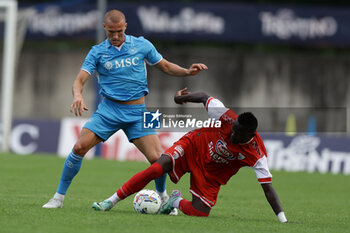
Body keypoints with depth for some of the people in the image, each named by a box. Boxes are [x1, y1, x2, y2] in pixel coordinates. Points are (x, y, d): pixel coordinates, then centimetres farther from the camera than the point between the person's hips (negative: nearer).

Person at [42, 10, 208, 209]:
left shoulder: (142, 45, 4)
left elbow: (166, 67, 14)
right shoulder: (98, 52, 1)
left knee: (157, 159, -13)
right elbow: (80, 80, -6)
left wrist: (188, 72, -4)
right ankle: (59, 198, -1)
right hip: (109, 109, 0)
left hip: (137, 112, 0)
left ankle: (162, 195, 17)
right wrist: (78, 95, -29)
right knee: (79, 148, -16)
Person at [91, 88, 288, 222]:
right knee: (156, 169, -24)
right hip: (194, 145, 0)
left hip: (211, 174, 0)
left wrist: (283, 220, -32)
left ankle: (176, 201, 18)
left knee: (200, 213, -17)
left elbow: (268, 187, -27)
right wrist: (183, 97, 4)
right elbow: (204, 97, -10)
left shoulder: (256, 154, -27)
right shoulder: (228, 118, -27)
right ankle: (111, 202, -12)